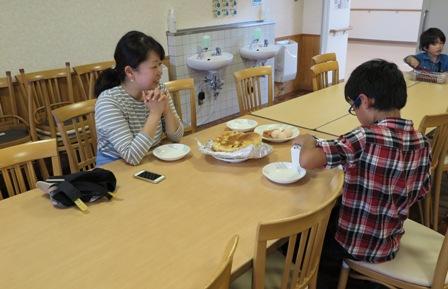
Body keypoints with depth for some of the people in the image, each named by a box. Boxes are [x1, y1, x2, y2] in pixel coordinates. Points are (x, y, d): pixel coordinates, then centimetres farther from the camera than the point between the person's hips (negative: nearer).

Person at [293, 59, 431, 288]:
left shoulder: (366, 138, -30)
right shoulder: (422, 143, -8)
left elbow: (307, 161, -39)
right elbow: (419, 193, 5)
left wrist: (307, 140, -17)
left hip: (353, 245, -6)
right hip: (389, 245, 7)